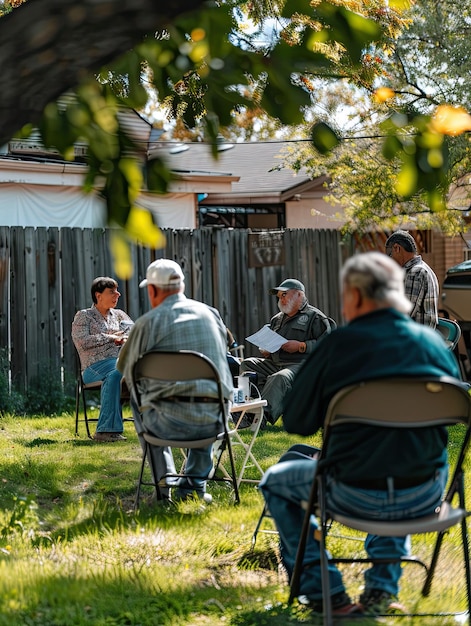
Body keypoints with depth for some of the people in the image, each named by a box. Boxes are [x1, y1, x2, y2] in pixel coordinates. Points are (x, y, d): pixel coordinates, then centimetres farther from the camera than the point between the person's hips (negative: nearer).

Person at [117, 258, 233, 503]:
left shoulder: (149, 322, -4)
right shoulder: (210, 313, 10)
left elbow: (126, 369, 6)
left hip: (171, 423, -3)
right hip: (214, 423, 4)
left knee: (136, 398, 30)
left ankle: (164, 484, 28)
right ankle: (192, 487, 32)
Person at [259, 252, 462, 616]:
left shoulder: (339, 345, -11)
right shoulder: (434, 343, 0)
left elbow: (296, 422, -4)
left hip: (357, 497, -4)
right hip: (425, 497, 4)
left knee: (275, 482, 24)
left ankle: (327, 595, 20)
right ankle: (382, 589, 33)